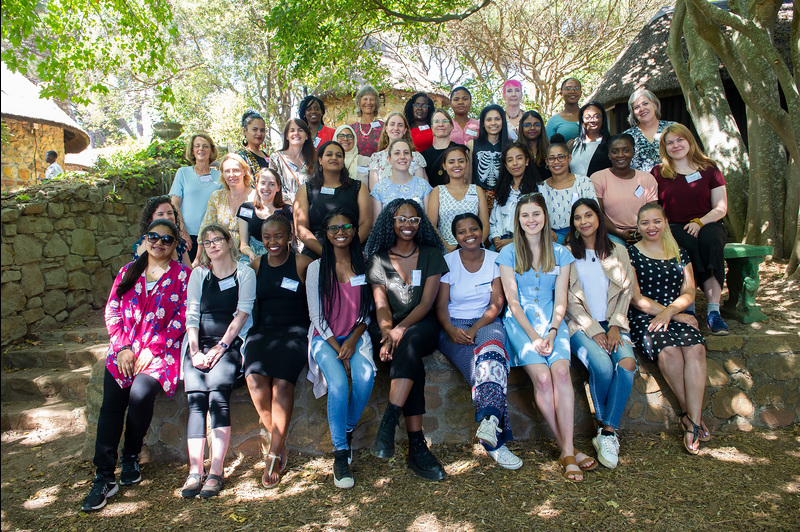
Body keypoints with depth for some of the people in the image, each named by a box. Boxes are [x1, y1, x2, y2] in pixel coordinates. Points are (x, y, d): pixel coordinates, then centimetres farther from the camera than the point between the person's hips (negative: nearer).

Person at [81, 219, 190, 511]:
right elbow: (112, 311, 11)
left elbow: (181, 319, -4)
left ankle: (131, 457, 0)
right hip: (123, 351, 3)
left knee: (140, 394, -26)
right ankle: (104, 478, -9)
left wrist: (151, 351, -11)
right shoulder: (128, 271, 16)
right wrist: (122, 347, -4)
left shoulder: (183, 275, 3)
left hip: (161, 351, -3)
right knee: (111, 403, -17)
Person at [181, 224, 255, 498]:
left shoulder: (244, 273, 10)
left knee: (218, 393, -25)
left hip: (230, 343, -3)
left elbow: (242, 313, 0)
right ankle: (195, 471, -21)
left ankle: (216, 470, -23)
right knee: (196, 398, -20)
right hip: (200, 342, 3)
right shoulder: (198, 274, 18)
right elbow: (191, 315, 10)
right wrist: (195, 350, -4)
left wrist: (220, 346, -9)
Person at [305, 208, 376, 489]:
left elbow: (368, 310, 7)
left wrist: (353, 340, -10)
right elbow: (316, 315, -1)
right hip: (325, 338, -1)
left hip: (356, 336, 2)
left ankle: (347, 430, -4)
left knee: (365, 376, -29)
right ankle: (340, 453, -15)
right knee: (339, 383, -29)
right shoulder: (317, 268, 1)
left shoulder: (363, 266, 6)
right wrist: (338, 349, -11)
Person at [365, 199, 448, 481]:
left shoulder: (431, 255, 8)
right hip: (394, 329, 0)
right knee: (412, 361, -32)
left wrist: (401, 329, -18)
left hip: (422, 325, 0)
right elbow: (381, 306, 1)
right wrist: (387, 332, -21)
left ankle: (388, 423, -39)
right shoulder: (378, 259, 10)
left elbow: (426, 302, -2)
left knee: (410, 344, -36)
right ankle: (416, 446, -33)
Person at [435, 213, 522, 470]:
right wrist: (451, 330, -21)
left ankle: (489, 421, -52)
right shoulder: (447, 262, 5)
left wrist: (475, 329, -16)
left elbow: (496, 304, 0)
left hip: (486, 324, 1)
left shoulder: (495, 260, 7)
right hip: (454, 327, -1)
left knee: (491, 343, -38)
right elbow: (441, 305, 0)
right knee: (489, 364, -32)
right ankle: (495, 440, -37)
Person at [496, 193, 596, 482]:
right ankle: (568, 449, -14)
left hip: (552, 320, 2)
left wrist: (551, 332, -10)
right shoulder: (508, 253, 6)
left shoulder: (560, 253, 12)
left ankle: (567, 452, -23)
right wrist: (533, 336, -11)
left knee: (561, 371, -26)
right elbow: (512, 300, 0)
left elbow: (560, 300, 7)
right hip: (520, 321, -1)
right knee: (542, 376, -24)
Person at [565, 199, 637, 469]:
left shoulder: (618, 251, 14)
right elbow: (571, 300, -1)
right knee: (602, 365, -29)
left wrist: (615, 326, -6)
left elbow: (626, 291, 9)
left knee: (627, 362, -27)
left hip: (613, 323, 3)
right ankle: (603, 424, -5)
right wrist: (594, 331, -11)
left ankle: (608, 432, -19)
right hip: (581, 325, -2)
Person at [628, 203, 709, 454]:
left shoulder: (680, 254, 19)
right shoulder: (631, 254, 6)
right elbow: (635, 299, -2)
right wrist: (676, 316, -8)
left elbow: (689, 292, 10)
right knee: (669, 350, -32)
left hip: (678, 315, 4)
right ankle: (690, 413, -15)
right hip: (643, 319, -3)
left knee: (695, 348, -28)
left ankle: (693, 420, -26)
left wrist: (670, 310, -12)